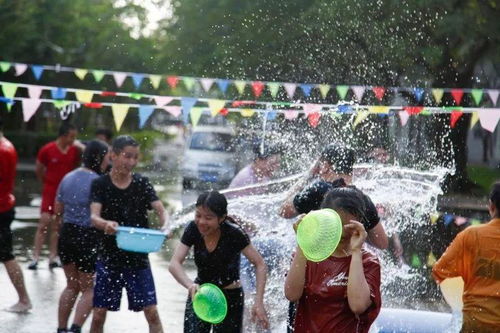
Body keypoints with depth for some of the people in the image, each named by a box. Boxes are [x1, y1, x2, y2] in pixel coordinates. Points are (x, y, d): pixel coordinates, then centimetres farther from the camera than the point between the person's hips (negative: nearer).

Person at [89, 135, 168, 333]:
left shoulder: (142, 183, 3)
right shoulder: (100, 185, -3)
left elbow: (160, 209, -6)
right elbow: (94, 216, -16)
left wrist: (165, 225, -29)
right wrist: (105, 224, -40)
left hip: (138, 259, 1)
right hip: (109, 258, -1)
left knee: (152, 312, -3)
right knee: (98, 314, 2)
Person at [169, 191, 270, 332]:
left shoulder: (234, 234, -21)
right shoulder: (193, 229, -12)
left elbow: (260, 265, -16)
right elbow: (174, 264, -19)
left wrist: (259, 302, -27)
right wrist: (190, 285, -40)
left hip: (230, 298, -3)